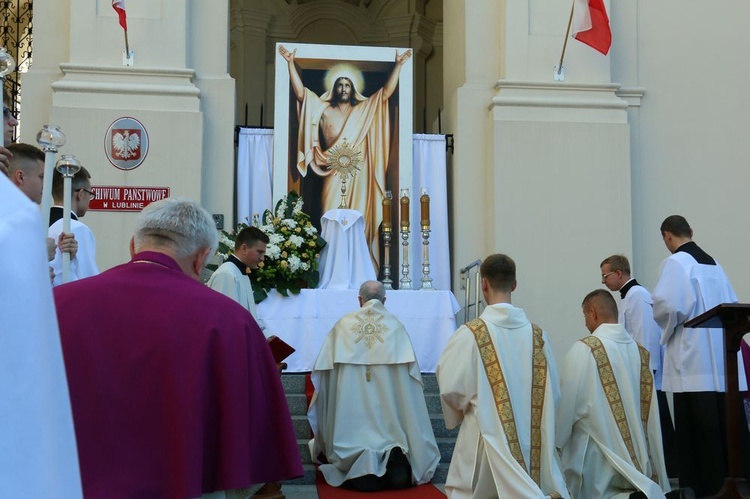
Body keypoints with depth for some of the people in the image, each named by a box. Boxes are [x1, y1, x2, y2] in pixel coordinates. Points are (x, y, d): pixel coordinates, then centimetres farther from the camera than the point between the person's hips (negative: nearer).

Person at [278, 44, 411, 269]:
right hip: (334, 175, 0)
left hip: (359, 175, 1)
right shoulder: (324, 109, 13)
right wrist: (290, 63, 3)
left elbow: (386, 92, 9)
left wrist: (398, 65, 3)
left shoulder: (365, 109, 14)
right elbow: (300, 92, 8)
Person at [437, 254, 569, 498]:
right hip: (532, 444, 3)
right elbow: (552, 393, 3)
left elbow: (451, 387, -9)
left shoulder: (470, 334, -12)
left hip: (486, 441, -3)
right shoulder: (537, 335, -1)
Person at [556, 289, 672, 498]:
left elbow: (567, 404, -11)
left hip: (597, 453, -6)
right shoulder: (640, 351, 5)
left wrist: (555, 442, 4)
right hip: (637, 453, 6)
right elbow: (649, 410, 10)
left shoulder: (583, 349, -14)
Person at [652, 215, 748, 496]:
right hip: (723, 362, 7)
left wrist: (667, 330, 0)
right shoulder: (713, 263, 16)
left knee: (700, 432, -3)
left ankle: (708, 487, 0)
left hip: (694, 363, -7)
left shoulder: (675, 263, -6)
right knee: (727, 428, 9)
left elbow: (669, 305, -19)